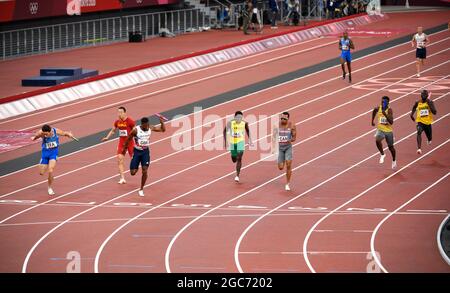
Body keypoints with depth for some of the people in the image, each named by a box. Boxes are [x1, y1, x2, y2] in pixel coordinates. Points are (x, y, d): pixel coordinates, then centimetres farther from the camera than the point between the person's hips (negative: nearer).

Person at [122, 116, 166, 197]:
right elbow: (128, 139, -5)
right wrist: (124, 149, 5)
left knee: (145, 171, -9)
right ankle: (136, 168, 37)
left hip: (146, 151, 2)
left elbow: (163, 129, 3)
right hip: (137, 151, -2)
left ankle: (141, 189, 7)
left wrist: (162, 122, -15)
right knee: (133, 173, -2)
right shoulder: (136, 130, -20)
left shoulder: (150, 128, -8)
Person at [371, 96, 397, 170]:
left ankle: (394, 160, 42)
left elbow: (391, 122, -27)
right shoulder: (378, 108, -7)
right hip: (380, 130, 1)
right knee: (377, 140, -31)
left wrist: (385, 115, -36)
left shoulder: (389, 110, -17)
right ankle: (382, 154, -6)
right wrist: (372, 121, 25)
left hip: (388, 131, -1)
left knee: (390, 147, 14)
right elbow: (374, 112, 20)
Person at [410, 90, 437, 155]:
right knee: (419, 132, -31)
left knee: (429, 137, 18)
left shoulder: (430, 102, -10)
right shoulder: (418, 102, -3)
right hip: (420, 121, -1)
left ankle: (429, 139, 59)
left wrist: (429, 103, -25)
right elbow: (414, 108, 21)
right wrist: (412, 114, 7)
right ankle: (419, 149, -38)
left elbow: (434, 112, -21)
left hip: (428, 122, 1)